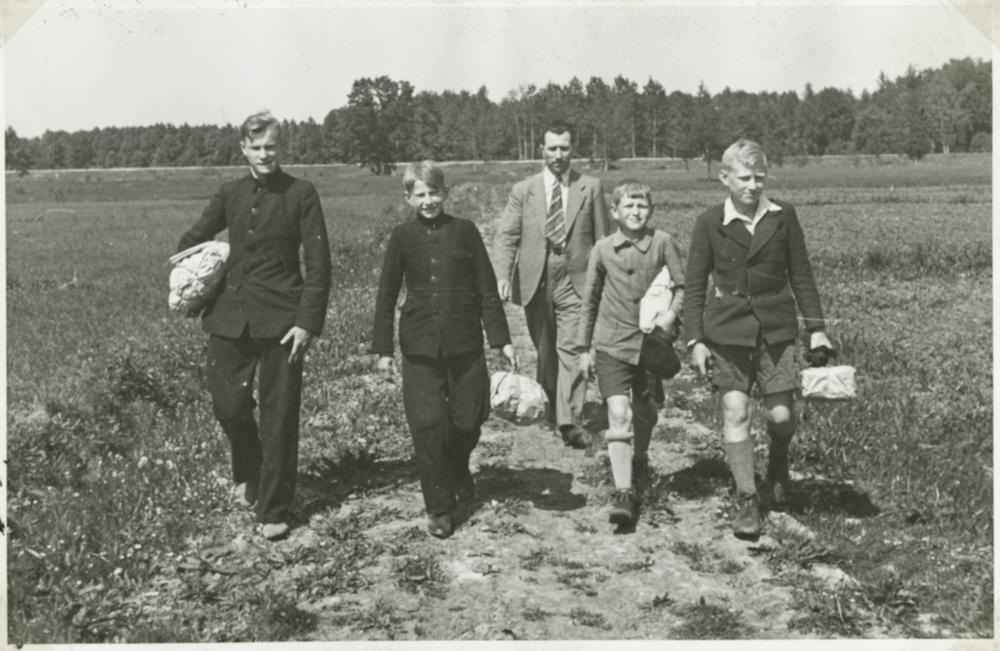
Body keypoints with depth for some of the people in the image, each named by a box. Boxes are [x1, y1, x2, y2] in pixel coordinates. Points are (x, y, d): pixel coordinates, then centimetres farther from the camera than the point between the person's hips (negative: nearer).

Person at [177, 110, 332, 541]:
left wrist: (309, 322, -13)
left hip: (281, 319, -4)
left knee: (278, 415, 1)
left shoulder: (301, 194, -3)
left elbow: (318, 264, -6)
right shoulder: (229, 194, 9)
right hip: (230, 315, 4)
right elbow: (193, 239, 22)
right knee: (228, 404, 4)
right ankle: (249, 476, 34)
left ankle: (273, 511, 12)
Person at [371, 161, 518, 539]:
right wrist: (383, 349, 3)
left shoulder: (465, 231, 2)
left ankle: (459, 487, 34)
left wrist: (502, 340, 0)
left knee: (466, 423, 5)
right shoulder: (402, 237, 3)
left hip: (465, 344, 0)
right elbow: (386, 295, 7)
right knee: (428, 426, -5)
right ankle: (439, 509, 8)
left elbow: (487, 290, 3)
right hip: (420, 348, 0)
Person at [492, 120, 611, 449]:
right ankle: (547, 406, 32)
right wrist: (503, 275, -15)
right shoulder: (523, 190, 5)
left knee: (571, 349, -12)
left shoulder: (591, 188, 4)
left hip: (576, 282, -2)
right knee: (545, 351, 13)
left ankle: (570, 421, -16)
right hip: (535, 283, 2)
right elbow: (505, 236, 1)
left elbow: (603, 238, 7)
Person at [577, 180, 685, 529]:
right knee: (618, 414, -13)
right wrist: (583, 348, 11)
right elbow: (590, 301, 9)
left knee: (645, 412, 15)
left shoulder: (662, 242, -4)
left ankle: (639, 460, 46)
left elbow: (682, 286, 1)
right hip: (611, 344, -1)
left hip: (650, 342, 1)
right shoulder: (603, 249, 0)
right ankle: (623, 494, -15)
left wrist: (671, 313, -19)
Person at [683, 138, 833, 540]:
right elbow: (695, 285, 1)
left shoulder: (783, 217, 1)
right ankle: (746, 500, 3)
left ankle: (778, 463, 35)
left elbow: (800, 274, 8)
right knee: (735, 410, -7)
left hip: (776, 327, 1)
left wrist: (816, 327, 6)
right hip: (728, 329, -1)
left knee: (781, 414, 1)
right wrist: (695, 339, -4)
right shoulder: (710, 223, -3)